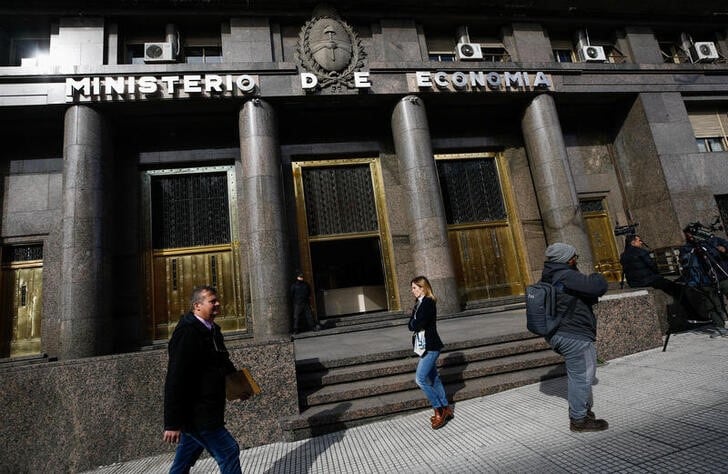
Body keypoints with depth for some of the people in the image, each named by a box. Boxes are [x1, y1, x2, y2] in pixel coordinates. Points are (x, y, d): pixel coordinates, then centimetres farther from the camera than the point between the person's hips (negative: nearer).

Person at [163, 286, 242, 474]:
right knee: (229, 450, -1)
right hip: (195, 414, -9)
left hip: (204, 413, 9)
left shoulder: (212, 330, 10)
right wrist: (172, 423, -23)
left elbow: (222, 363, 24)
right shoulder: (187, 333, -19)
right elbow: (175, 380, -23)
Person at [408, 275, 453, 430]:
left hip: (430, 346, -10)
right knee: (433, 378, 15)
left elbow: (416, 326, -24)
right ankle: (446, 409, 25)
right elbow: (410, 325, 10)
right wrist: (414, 324, -9)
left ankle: (440, 411, 2)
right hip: (425, 345, 10)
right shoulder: (419, 303, 11)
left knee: (420, 379, -9)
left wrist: (414, 324, -5)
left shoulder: (428, 303, -18)